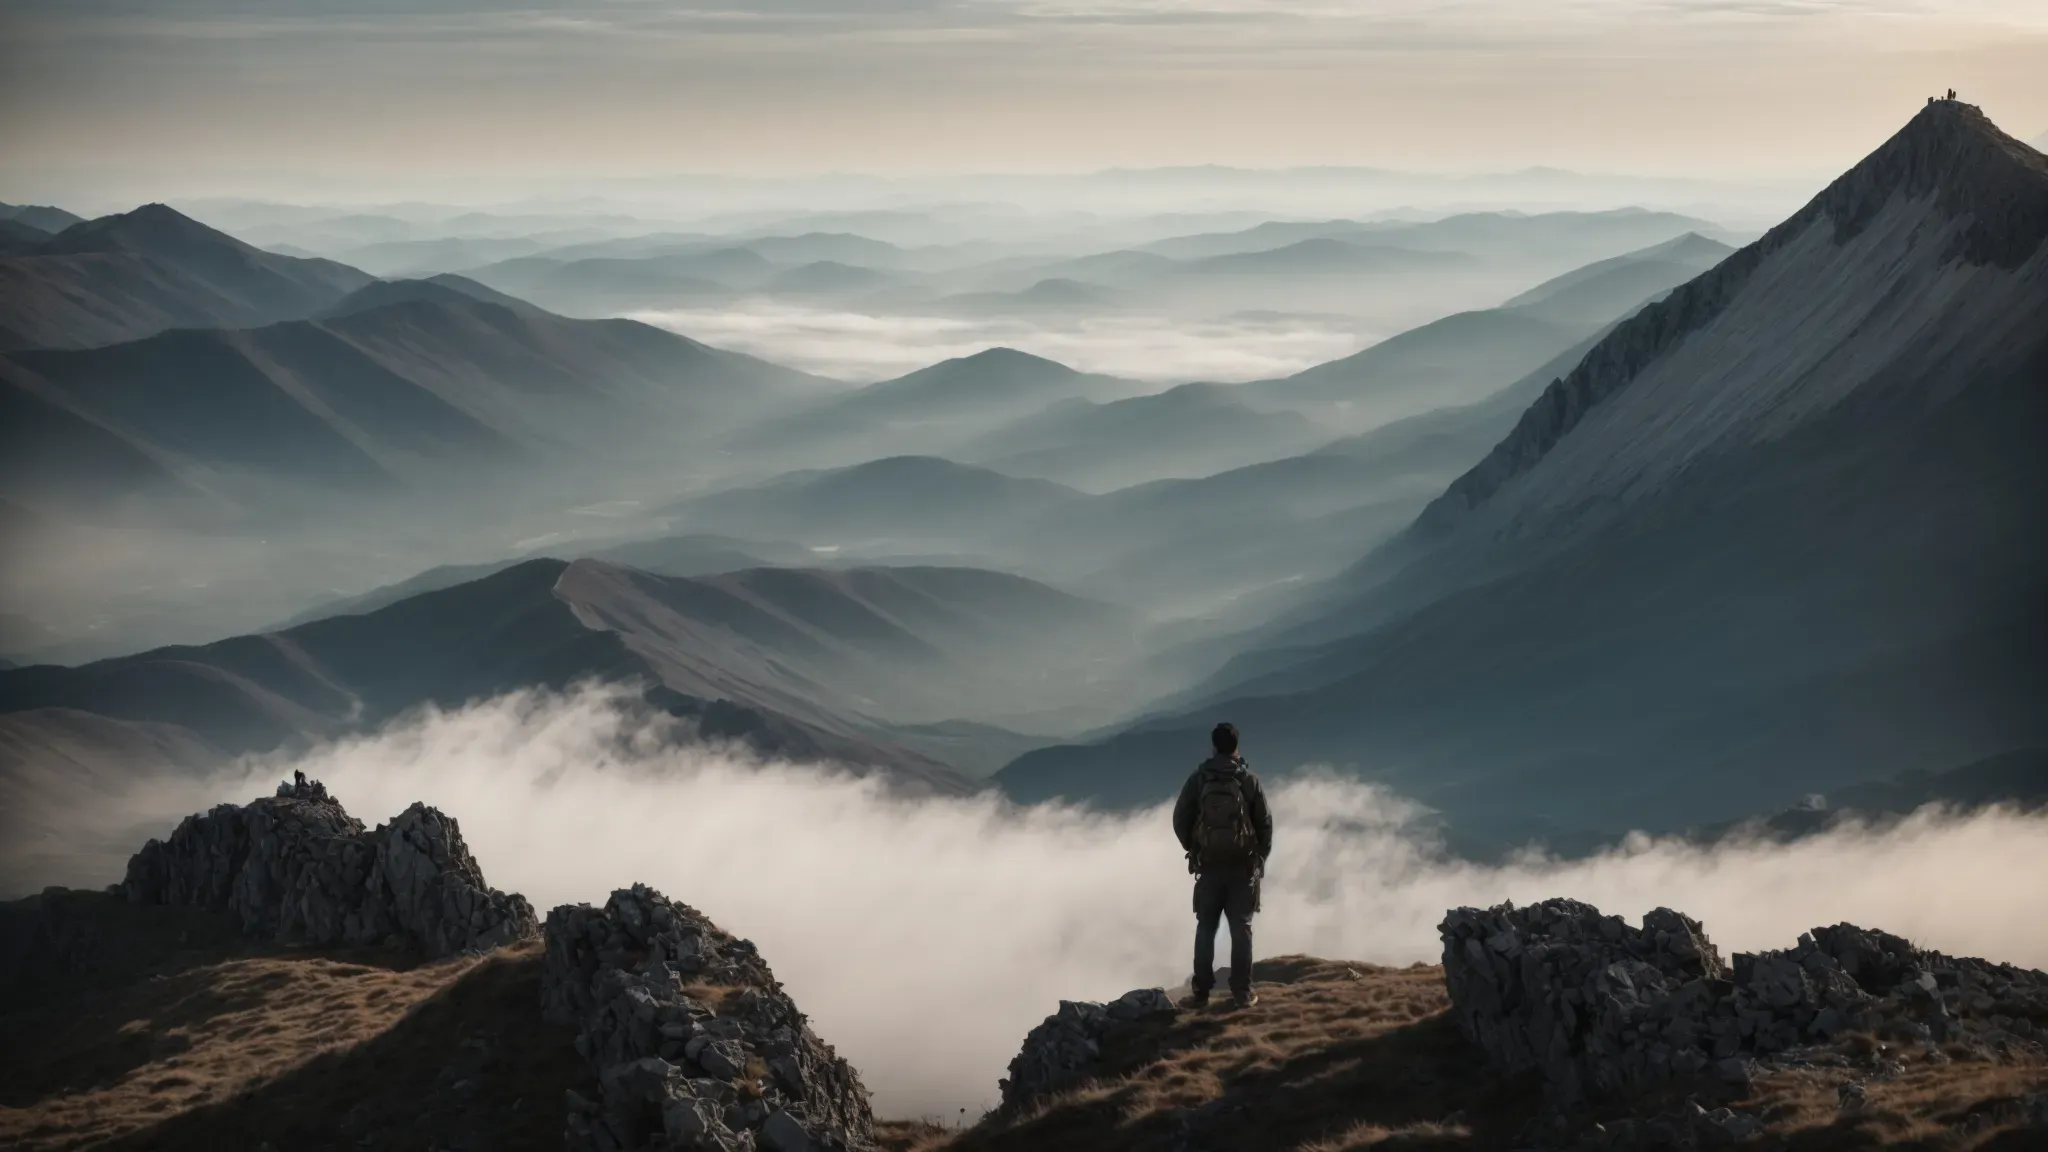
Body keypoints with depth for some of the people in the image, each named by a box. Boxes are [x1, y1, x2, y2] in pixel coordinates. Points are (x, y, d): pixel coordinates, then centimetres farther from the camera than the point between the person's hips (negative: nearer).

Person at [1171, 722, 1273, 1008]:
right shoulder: (1249, 780, -3)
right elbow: (1265, 823, -2)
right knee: (1241, 928, 4)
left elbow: (1180, 819, -2)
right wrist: (1261, 857, 12)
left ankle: (1200, 992, 5)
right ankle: (1242, 992, 2)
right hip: (1244, 865, -1)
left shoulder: (1198, 779, -2)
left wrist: (1193, 848, 15)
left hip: (1208, 864, 1)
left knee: (1206, 929, 7)